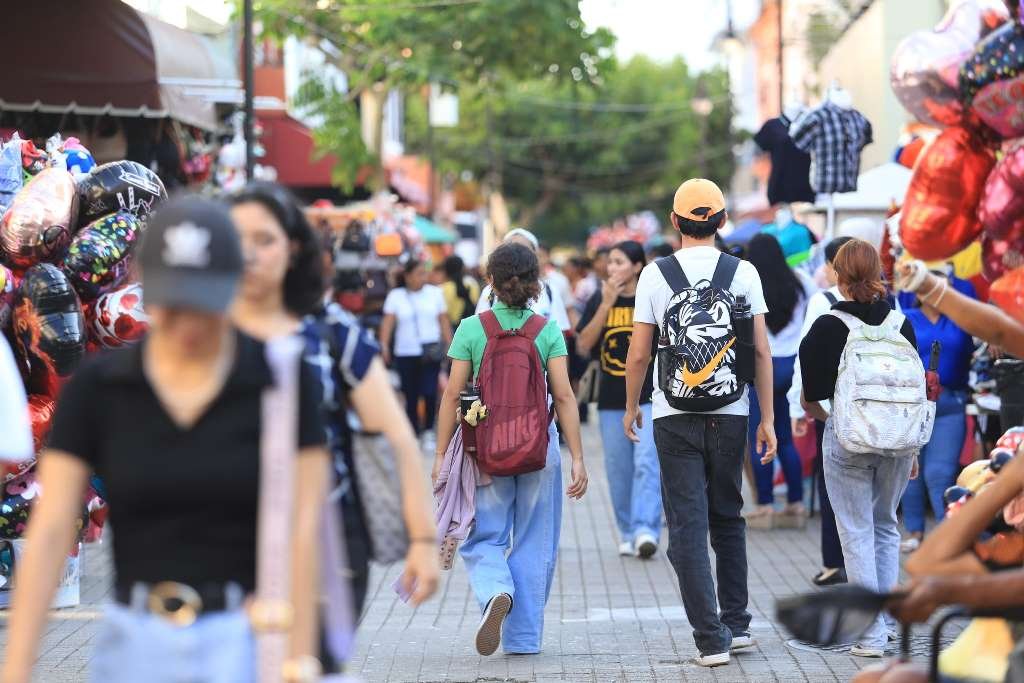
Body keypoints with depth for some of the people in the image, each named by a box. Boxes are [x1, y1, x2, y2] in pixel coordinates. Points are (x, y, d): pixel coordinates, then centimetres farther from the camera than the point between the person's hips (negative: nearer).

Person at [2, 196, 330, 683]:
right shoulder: (96, 387, 0)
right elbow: (49, 532, -3)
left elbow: (301, 529, -6)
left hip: (243, 639, -2)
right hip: (135, 641, 3)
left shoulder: (281, 382, -4)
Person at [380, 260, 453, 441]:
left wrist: (450, 346, 2)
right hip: (405, 353, 0)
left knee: (430, 392, -12)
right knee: (411, 397, 4)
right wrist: (384, 346, -16)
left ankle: (429, 428, 6)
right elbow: (388, 322, -4)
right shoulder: (395, 296, 3)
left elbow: (444, 322, 8)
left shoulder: (435, 293, 6)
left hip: (431, 352, 0)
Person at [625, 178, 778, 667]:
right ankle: (737, 623, 22)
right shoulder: (744, 272, 0)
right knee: (728, 519, 18)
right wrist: (768, 419, 4)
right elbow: (761, 351, -1)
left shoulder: (656, 274, -3)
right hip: (731, 415, 2)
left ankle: (711, 639, -5)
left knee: (688, 527, 0)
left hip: (675, 418, -2)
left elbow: (638, 355, -1)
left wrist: (631, 407, 14)